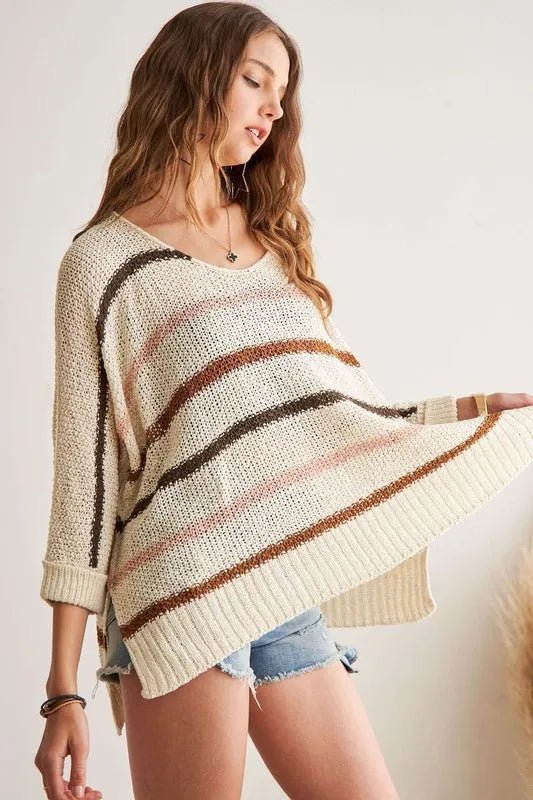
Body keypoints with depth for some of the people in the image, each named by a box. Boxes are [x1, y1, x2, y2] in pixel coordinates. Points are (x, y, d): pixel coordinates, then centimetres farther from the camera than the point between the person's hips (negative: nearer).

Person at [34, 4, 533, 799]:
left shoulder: (276, 246, 18)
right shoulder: (106, 262, -1)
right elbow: (84, 467, -4)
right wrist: (63, 690, -7)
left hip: (295, 600, 6)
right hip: (185, 599, -6)